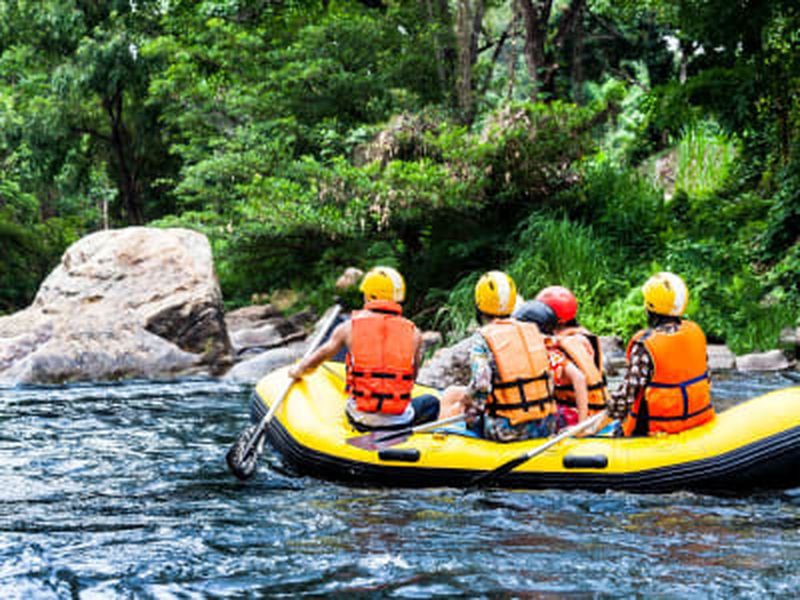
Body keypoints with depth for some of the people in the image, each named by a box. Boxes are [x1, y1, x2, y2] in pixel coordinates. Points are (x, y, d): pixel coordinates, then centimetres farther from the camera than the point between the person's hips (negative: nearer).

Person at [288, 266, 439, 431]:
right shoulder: (413, 333, 1)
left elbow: (321, 355, 16)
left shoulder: (349, 327, 1)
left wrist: (297, 371, 36)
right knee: (431, 402, 29)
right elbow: (412, 377, 9)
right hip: (400, 420, -1)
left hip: (361, 419, 1)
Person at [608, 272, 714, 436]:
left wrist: (612, 411, 2)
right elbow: (706, 380, 10)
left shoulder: (644, 345, -20)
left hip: (659, 428, -7)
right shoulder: (695, 332, 0)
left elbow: (628, 390, -17)